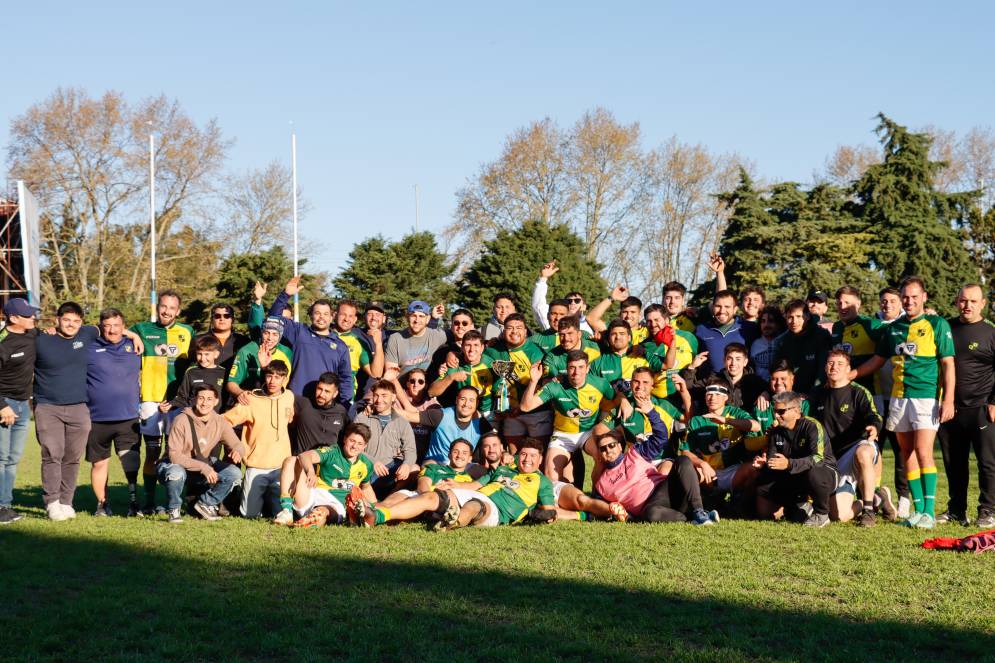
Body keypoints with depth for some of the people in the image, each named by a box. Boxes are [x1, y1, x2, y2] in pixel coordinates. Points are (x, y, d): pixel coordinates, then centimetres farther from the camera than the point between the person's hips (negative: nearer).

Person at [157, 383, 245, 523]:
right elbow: (174, 456, -24)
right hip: (176, 466, -4)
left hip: (204, 469, 4)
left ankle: (205, 504, 5)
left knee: (235, 473, -18)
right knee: (176, 473, -40)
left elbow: (238, 445, -4)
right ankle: (174, 509, -9)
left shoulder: (220, 422, -7)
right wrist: (203, 467, -32)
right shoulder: (182, 420, -21)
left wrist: (237, 451, -31)